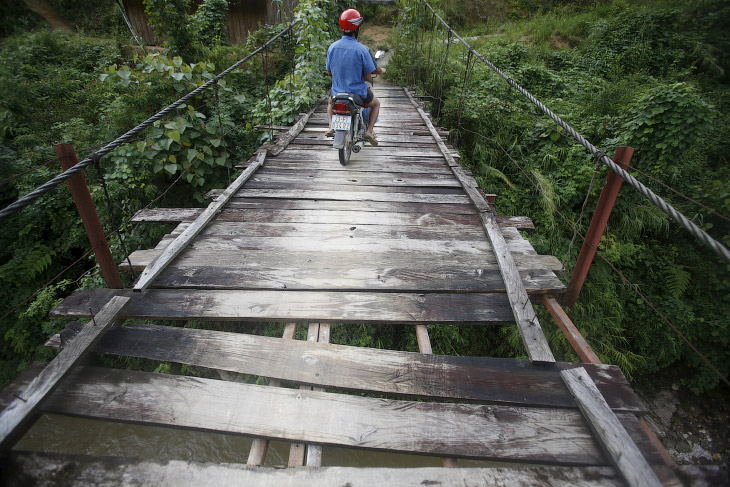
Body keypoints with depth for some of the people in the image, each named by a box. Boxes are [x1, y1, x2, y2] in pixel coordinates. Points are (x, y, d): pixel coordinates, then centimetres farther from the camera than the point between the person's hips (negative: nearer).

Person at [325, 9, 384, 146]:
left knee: (331, 102, 37)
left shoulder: (332, 47, -4)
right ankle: (369, 131, 8)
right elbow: (368, 77, -13)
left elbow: (329, 72, 5)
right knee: (376, 104, 27)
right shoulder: (362, 50, -17)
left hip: (337, 92, 3)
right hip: (358, 93, -3)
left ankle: (331, 126, 13)